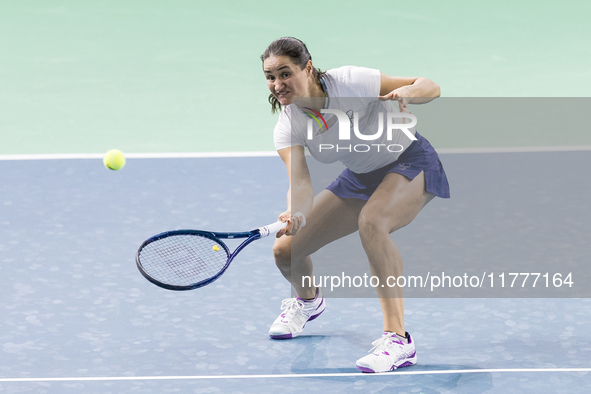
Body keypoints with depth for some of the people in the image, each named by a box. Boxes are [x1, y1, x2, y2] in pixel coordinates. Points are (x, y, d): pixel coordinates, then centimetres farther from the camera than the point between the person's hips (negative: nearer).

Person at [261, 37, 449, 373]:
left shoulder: (348, 82, -27)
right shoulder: (288, 127, -14)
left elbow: (431, 87, -21)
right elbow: (300, 183, -26)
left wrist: (406, 93, -44)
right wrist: (295, 214, -49)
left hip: (410, 162, -6)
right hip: (361, 178, 6)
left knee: (370, 222, -38)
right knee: (285, 251, 0)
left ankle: (398, 339, -38)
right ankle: (308, 300, 38)